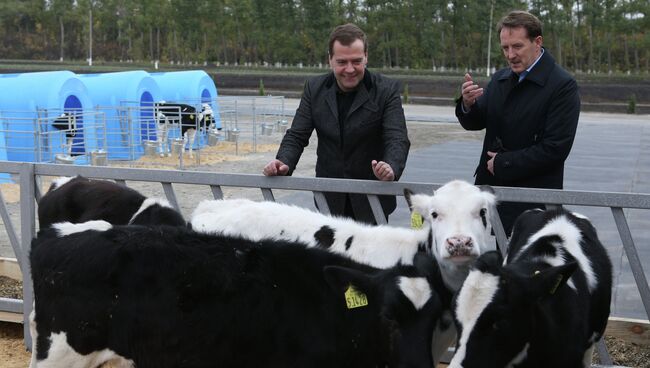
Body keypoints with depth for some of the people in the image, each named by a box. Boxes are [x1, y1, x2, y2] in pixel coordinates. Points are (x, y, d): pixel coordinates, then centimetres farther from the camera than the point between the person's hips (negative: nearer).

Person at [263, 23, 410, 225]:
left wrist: (391, 168, -39)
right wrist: (284, 163, -20)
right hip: (329, 199, 2)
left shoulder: (387, 90, -8)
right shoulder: (314, 88, 1)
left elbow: (397, 139, -16)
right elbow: (297, 136, 1)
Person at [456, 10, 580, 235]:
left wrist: (503, 163, -13)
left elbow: (555, 148, -17)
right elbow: (474, 123, 13)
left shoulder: (563, 86, -12)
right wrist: (468, 104, -10)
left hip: (533, 199, -6)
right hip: (492, 187, 6)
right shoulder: (500, 79, 10)